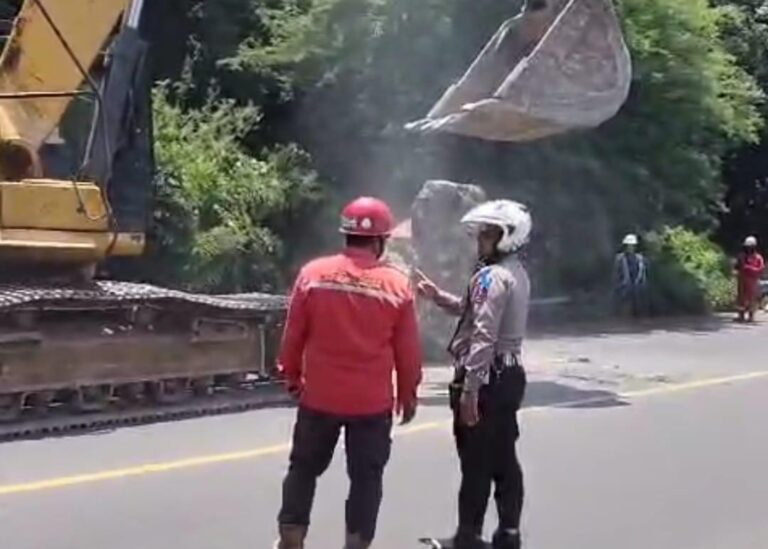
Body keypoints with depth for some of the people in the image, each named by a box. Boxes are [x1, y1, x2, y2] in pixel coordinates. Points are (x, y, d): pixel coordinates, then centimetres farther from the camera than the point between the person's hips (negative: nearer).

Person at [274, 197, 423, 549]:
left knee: (304, 468, 17)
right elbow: (408, 350, -2)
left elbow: (293, 335, 1)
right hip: (373, 401, -1)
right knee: (366, 477, 9)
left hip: (319, 395, 2)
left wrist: (291, 375, 17)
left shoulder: (312, 274, -5)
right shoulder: (398, 285, -7)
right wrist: (408, 394, 11)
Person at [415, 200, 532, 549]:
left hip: (486, 378, -10)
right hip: (510, 375, 10)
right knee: (504, 459, 13)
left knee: (476, 462, -1)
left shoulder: (492, 277, -17)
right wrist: (438, 296, 16)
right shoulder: (517, 273, 14)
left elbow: (483, 337, -24)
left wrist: (469, 389, -24)